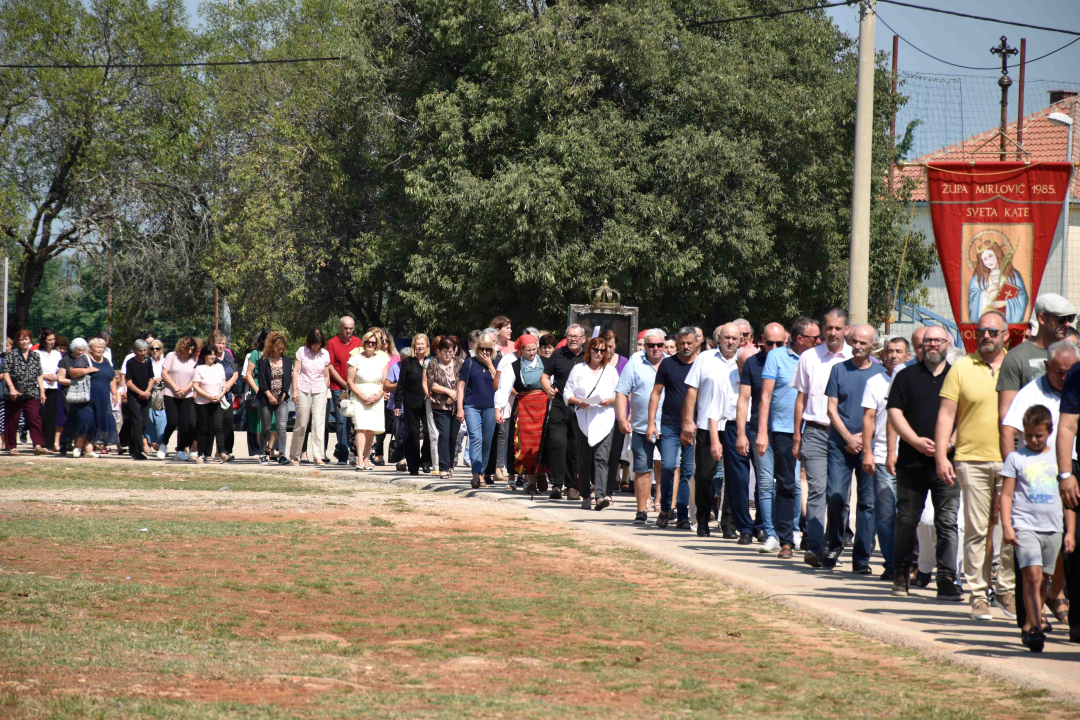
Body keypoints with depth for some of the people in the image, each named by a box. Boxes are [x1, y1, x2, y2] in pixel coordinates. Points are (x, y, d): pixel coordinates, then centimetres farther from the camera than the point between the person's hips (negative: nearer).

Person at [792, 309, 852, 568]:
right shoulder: (809, 358, 9)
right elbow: (801, 398, 13)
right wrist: (797, 437, 10)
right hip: (815, 432, 0)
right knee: (817, 489, -11)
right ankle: (814, 548, -17)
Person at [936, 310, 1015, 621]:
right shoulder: (961, 368, 6)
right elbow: (946, 413, 4)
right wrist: (941, 456, -4)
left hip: (1011, 462, 1)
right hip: (972, 460, -1)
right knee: (977, 530, -1)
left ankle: (1006, 590, 12)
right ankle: (979, 595, 5)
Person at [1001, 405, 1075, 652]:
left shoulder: (1058, 459, 11)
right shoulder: (1016, 458, 4)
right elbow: (1006, 494, 3)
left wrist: (1070, 532, 12)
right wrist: (1006, 525, -8)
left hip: (1053, 528, 3)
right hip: (1025, 526, -3)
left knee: (1043, 578, 7)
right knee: (1032, 574, -16)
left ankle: (1031, 622, 20)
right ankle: (1035, 625, -18)